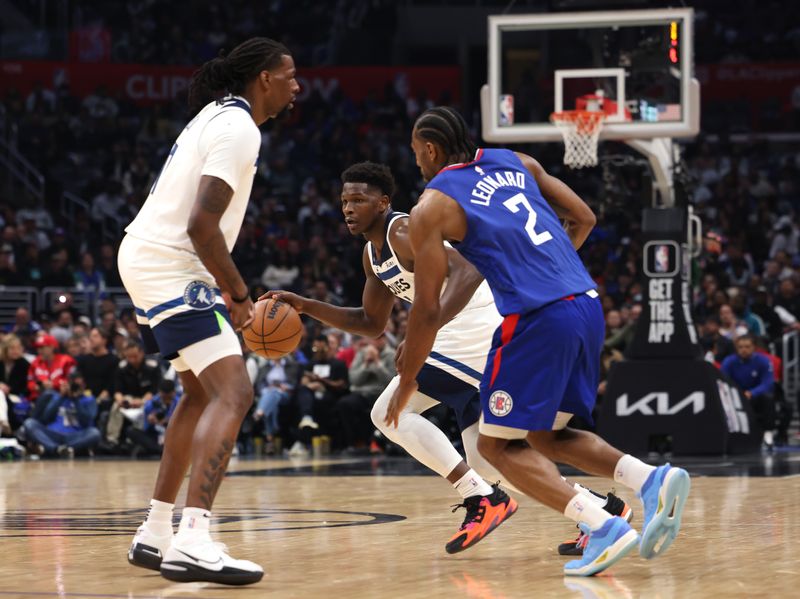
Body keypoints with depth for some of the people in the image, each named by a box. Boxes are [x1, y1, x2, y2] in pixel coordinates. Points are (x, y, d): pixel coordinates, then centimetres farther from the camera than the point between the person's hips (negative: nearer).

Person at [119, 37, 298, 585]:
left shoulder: (218, 116, 19)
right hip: (169, 267, -11)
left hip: (146, 259, 11)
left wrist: (229, 291, 22)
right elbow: (202, 225, -23)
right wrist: (237, 295, -13)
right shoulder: (239, 128, -14)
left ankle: (155, 535, 26)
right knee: (233, 393, -19)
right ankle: (194, 543, -32)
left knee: (202, 393, 23)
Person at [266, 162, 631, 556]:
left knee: (389, 412, -10)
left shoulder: (404, 233, -13)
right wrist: (306, 306, 16)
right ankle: (600, 506, 12)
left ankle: (482, 499, -12)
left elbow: (468, 272, -28)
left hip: (477, 332, -10)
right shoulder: (373, 255, 17)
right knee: (485, 461, 11)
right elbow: (371, 324, 27)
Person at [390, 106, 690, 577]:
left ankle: (604, 528, -10)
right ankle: (654, 480, 0)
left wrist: (407, 381, 10)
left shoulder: (431, 208, 1)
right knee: (548, 435, 21)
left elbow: (429, 310, -1)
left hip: (537, 320, -7)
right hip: (588, 307, 7)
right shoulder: (515, 162, 18)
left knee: (497, 444, 7)